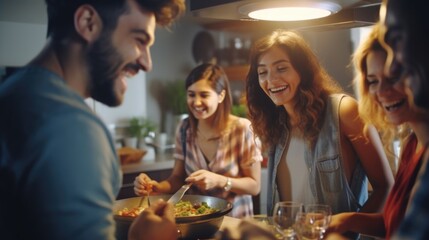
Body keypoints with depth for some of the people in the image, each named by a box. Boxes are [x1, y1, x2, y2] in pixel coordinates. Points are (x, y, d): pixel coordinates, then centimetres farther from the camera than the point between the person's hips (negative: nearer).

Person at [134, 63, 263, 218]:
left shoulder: (242, 129, -11)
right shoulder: (184, 129, 1)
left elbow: (254, 186, -6)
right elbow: (178, 178, 7)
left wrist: (218, 180, -20)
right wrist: (156, 187, -12)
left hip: (235, 221, -3)